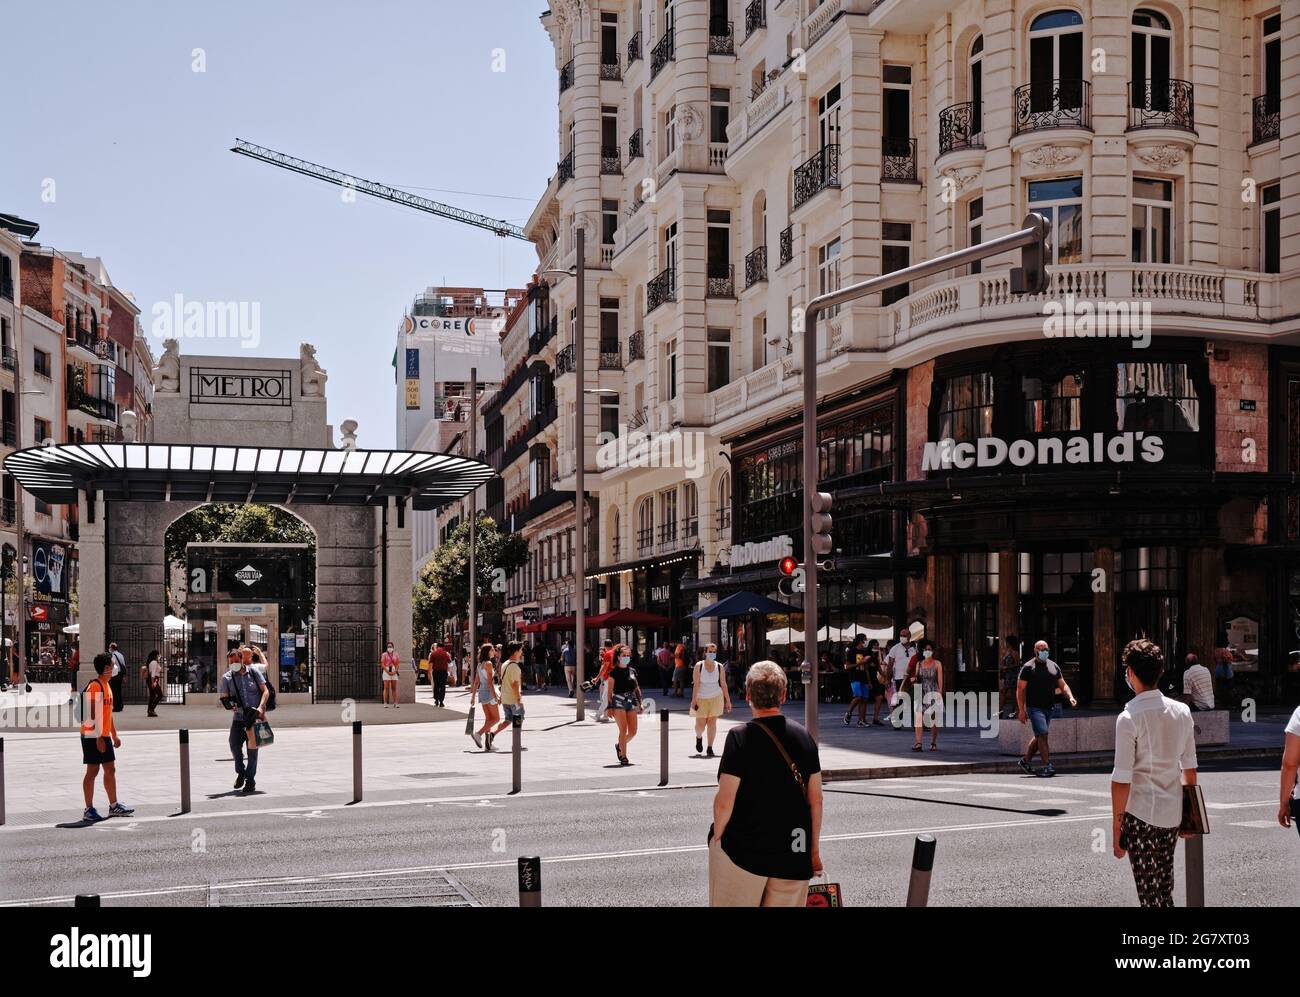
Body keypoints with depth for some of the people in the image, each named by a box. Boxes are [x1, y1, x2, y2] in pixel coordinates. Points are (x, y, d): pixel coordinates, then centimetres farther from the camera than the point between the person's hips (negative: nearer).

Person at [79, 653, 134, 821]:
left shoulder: (107, 685, 15)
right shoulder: (94, 686, -16)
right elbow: (93, 714, -20)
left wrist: (114, 735, 22)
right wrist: (98, 737, -23)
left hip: (104, 736, 9)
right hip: (93, 736, -9)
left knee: (110, 769, 12)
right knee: (93, 771, -4)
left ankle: (114, 806, 19)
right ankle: (89, 809, 2)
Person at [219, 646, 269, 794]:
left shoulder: (253, 672, 1)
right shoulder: (227, 677, 2)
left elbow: (265, 690, 0)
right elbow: (224, 698, 2)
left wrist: (260, 707, -14)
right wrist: (229, 705, -21)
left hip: (256, 716, -1)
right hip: (239, 717, 1)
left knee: (252, 747, -1)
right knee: (234, 743, -14)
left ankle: (251, 780, 9)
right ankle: (241, 772, 11)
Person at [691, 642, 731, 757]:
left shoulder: (719, 666, 0)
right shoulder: (699, 665, -6)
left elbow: (723, 684, 3)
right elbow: (696, 684, -9)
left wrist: (728, 700, 2)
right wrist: (693, 699, -14)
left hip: (716, 697, 1)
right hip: (701, 698, -1)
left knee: (712, 722, -2)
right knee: (700, 724, 0)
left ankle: (710, 748, 5)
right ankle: (699, 738, 34)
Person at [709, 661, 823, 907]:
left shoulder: (740, 736, -12)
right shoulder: (803, 736, 2)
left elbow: (724, 803, -14)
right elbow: (816, 800, 5)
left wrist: (717, 837, 3)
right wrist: (814, 850, 15)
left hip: (742, 852, -4)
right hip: (794, 856, 4)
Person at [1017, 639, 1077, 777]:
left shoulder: (1054, 666, 13)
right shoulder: (1028, 667, -5)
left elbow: (1063, 685, 15)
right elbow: (1020, 689, -6)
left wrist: (1070, 697, -5)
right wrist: (1021, 710, -12)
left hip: (1049, 708, 6)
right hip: (1034, 707, -6)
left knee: (1039, 736, 14)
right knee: (1042, 734, -15)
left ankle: (1025, 761, 29)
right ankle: (1047, 766, -16)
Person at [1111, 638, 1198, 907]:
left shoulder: (1129, 718, -15)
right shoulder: (1182, 711, 2)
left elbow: (1122, 780, -15)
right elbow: (1190, 768, 8)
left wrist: (1116, 826, -8)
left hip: (1141, 816, -6)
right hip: (1173, 814, 6)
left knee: (1150, 894, 2)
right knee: (1165, 890, 18)